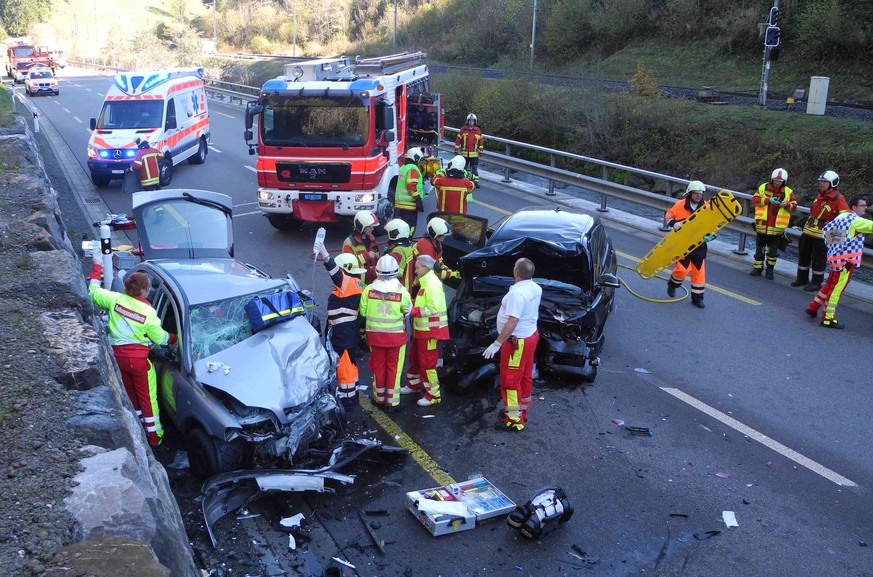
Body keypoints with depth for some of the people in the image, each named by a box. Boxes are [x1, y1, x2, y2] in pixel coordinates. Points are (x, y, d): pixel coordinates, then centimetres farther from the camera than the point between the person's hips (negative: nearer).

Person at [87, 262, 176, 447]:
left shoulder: (116, 299, -6)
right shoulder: (148, 312, -16)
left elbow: (93, 292, 10)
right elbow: (160, 338, -6)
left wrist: (97, 268, 20)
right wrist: (174, 338, 14)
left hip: (118, 355, 5)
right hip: (138, 358, -5)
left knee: (131, 394, 21)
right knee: (148, 398, 7)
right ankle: (154, 435, 14)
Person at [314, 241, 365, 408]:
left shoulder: (347, 283, -18)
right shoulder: (355, 283, 13)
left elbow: (335, 272, -38)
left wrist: (325, 256, -51)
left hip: (344, 334, -11)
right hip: (350, 332, 11)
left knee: (345, 365, -2)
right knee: (349, 364, 20)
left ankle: (348, 397, 6)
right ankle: (351, 394, 31)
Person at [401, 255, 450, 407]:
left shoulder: (432, 283, -19)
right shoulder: (425, 282, 12)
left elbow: (434, 308, -26)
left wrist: (414, 311, -27)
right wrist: (413, 308, 5)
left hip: (430, 330, -10)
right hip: (422, 329, 10)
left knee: (427, 363, -4)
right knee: (414, 357, 22)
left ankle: (433, 395, 5)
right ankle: (414, 385, 40)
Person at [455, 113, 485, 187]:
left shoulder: (478, 130, 4)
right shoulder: (463, 130, -1)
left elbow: (481, 141, 10)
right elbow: (458, 140, 1)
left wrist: (480, 150, 8)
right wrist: (456, 150, -1)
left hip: (474, 153, 0)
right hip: (464, 153, 0)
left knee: (474, 168, -4)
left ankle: (475, 181, -2)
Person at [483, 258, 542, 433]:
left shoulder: (517, 293, -28)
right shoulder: (536, 289, 2)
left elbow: (512, 322, -30)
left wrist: (497, 343, -27)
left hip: (517, 341, -10)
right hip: (531, 335, 10)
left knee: (510, 380, 1)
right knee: (525, 377, 20)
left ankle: (515, 420, 6)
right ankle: (522, 410, 35)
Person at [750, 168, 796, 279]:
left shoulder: (788, 192, 2)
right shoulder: (763, 187, 2)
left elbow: (794, 206, 1)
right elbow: (754, 200, -5)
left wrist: (786, 205, -20)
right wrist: (768, 200, -17)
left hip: (777, 227, 0)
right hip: (762, 224, 0)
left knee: (773, 249, 8)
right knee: (759, 247, 8)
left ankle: (770, 269, 19)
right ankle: (757, 268, 17)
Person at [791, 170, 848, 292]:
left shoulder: (838, 199, -15)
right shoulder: (820, 195, 9)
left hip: (821, 235, -8)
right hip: (808, 231, 8)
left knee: (818, 259, 0)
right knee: (803, 255, 16)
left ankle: (816, 283, 11)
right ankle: (802, 279, 30)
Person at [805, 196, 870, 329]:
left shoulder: (841, 216, 11)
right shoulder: (856, 220, -14)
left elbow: (826, 229, 18)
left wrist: (831, 245, 19)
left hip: (835, 258, 9)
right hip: (846, 261, -9)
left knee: (830, 285, 22)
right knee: (836, 289, -3)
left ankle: (812, 308, 30)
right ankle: (828, 319, 3)